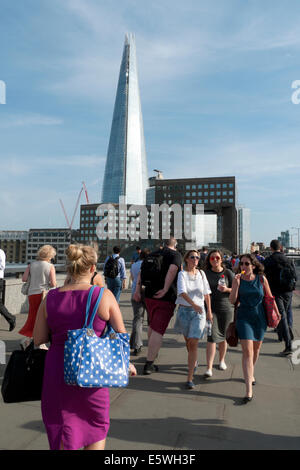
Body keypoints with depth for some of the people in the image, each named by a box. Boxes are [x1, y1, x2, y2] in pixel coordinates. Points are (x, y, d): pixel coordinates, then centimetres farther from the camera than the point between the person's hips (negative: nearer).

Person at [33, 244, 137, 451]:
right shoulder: (104, 296, -11)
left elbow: (38, 340, -1)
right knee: (97, 425, 24)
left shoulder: (51, 298, -4)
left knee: (62, 431, 19)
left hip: (57, 371, 2)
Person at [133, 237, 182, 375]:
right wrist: (165, 290, -21)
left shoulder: (152, 254, 12)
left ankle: (151, 352, 41)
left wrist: (137, 290, 5)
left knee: (152, 325, 24)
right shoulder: (176, 255, -4)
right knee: (158, 330, -4)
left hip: (149, 295, 6)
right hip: (166, 298, -6)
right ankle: (149, 364, -5)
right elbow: (172, 271, -22)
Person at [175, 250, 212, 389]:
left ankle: (190, 378, -5)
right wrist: (193, 304, -36)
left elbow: (207, 293, 10)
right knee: (188, 341, 17)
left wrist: (209, 311, 11)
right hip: (184, 310, 0)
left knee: (193, 343, -10)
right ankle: (193, 363, 47)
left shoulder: (201, 273, 3)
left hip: (199, 311, 0)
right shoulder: (182, 274, -6)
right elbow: (182, 292, -22)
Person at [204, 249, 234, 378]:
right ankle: (209, 368, -5)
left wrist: (227, 289, -16)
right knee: (212, 337, -8)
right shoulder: (205, 273, 2)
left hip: (225, 308, 1)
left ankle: (222, 360, 36)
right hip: (210, 308, -1)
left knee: (223, 336, 14)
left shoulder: (228, 273, 1)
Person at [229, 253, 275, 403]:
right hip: (243, 317, -2)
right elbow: (232, 300, -8)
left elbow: (269, 297, 6)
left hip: (260, 317, 2)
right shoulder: (237, 279, -6)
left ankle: (251, 373, 45)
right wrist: (236, 284, -19)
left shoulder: (261, 279, -6)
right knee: (247, 351, -9)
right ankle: (249, 390, -8)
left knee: (256, 348, 18)